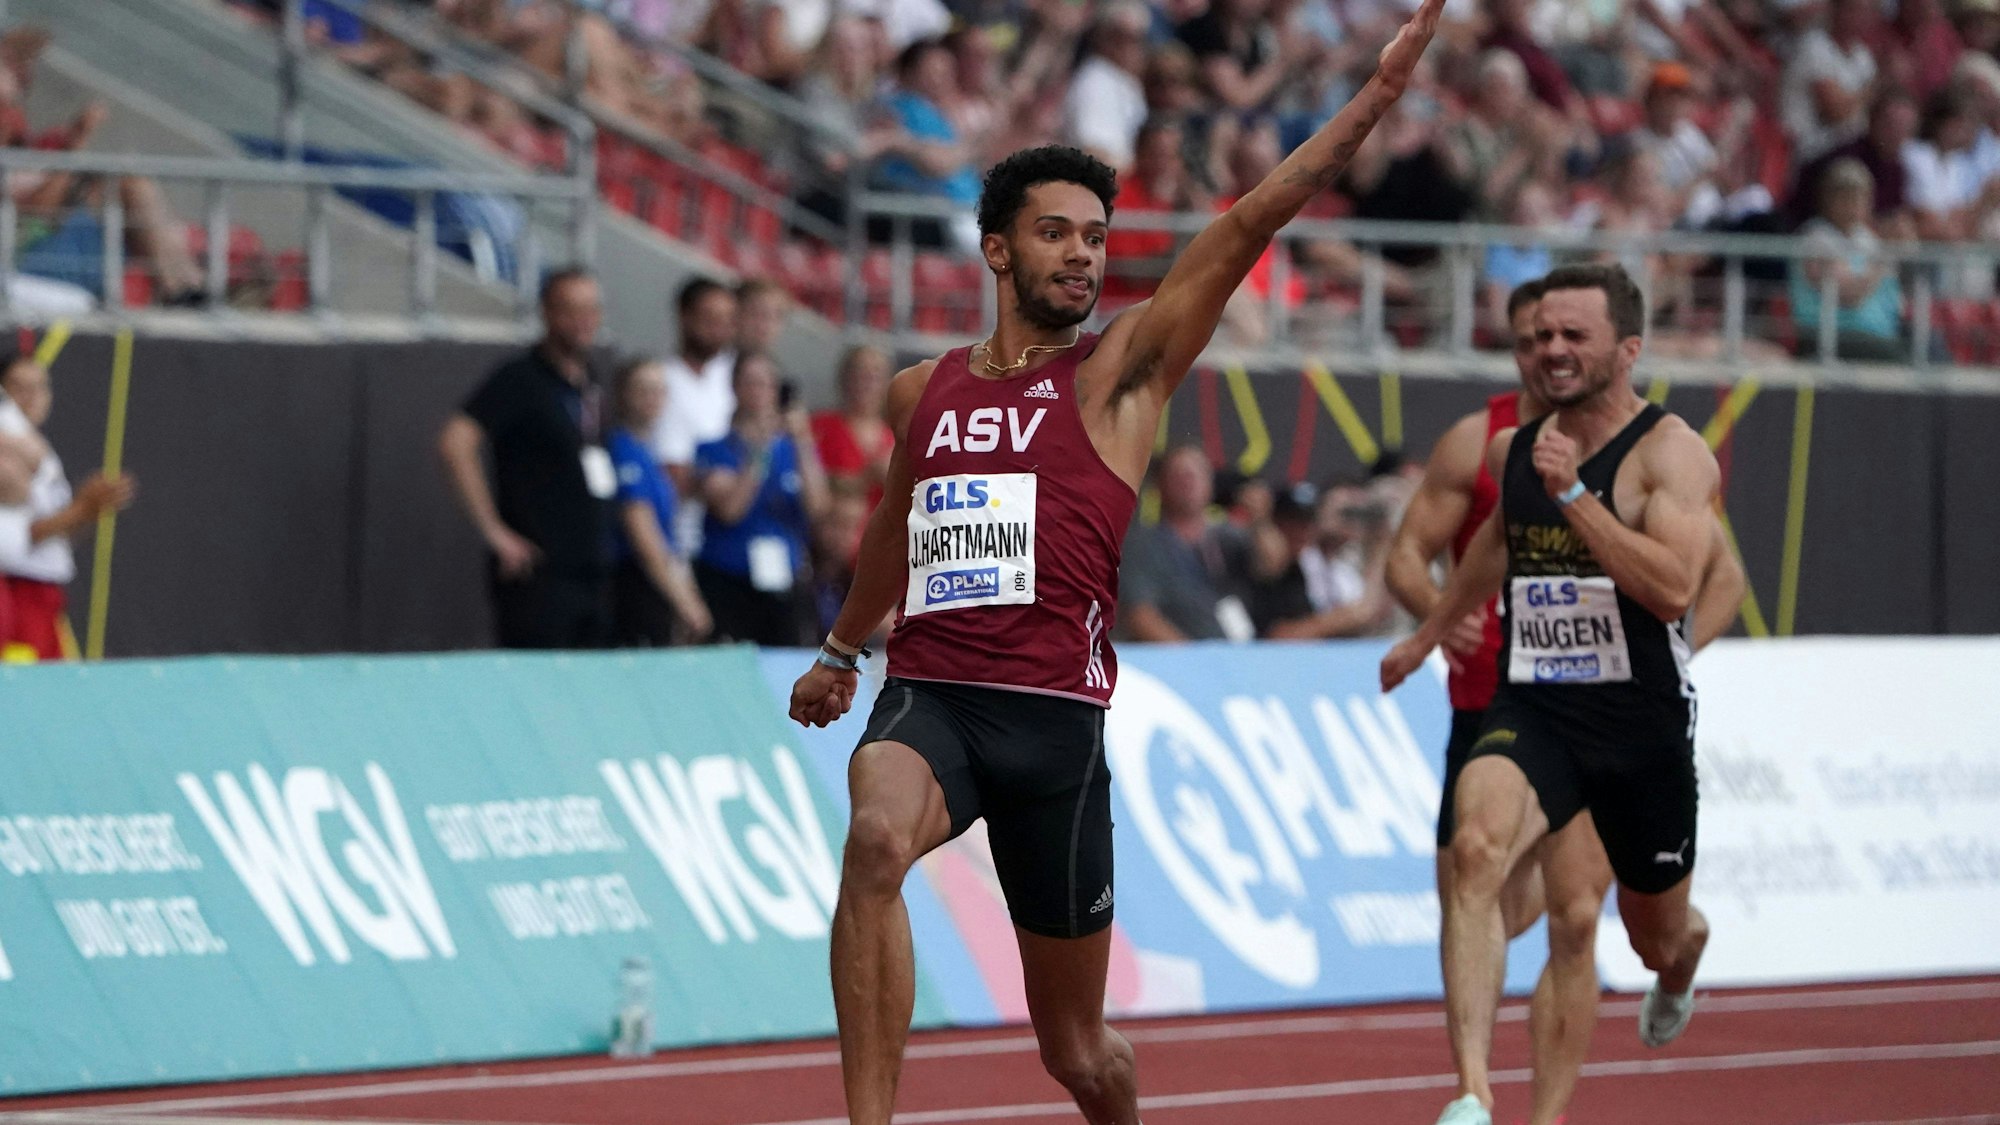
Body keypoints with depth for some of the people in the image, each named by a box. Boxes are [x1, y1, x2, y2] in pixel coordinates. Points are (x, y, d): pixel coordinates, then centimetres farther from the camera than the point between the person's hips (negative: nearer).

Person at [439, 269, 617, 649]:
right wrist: (494, 531, -20)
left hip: (591, 571, 8)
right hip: (541, 573, -8)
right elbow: (455, 442, -21)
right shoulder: (520, 379, -9)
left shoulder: (589, 380, 15)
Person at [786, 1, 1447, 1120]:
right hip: (927, 697, 2)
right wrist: (841, 649, 50)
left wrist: (1381, 90, -17)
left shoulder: (1122, 368, 3)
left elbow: (1247, 228, -8)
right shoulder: (923, 392, 14)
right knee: (878, 839, -35)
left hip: (1056, 714, -1)